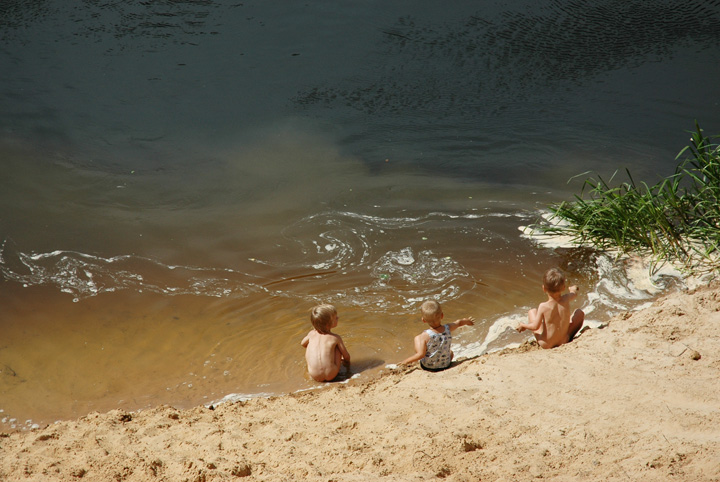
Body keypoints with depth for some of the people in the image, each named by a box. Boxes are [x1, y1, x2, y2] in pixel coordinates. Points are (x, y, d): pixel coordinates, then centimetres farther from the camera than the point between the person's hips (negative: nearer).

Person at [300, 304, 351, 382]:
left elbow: (303, 344, 32)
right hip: (331, 375, -2)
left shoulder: (312, 334, 10)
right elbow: (346, 356, 13)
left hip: (315, 376, 2)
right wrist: (347, 362, 37)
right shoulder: (335, 338, 2)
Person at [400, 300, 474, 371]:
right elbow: (459, 322, 4)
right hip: (445, 365, 3)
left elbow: (421, 354, -26)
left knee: (417, 338, 15)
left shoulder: (425, 335, -30)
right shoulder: (448, 329, -19)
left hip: (427, 366, -3)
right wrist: (467, 321, 25)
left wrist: (406, 361, -13)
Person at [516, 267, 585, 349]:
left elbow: (536, 326, -15)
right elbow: (574, 294, 10)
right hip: (564, 341, 2)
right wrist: (573, 289, 34)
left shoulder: (543, 307, -25)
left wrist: (523, 325, 5)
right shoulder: (566, 300, -16)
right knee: (580, 312, 14)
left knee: (532, 311, 14)